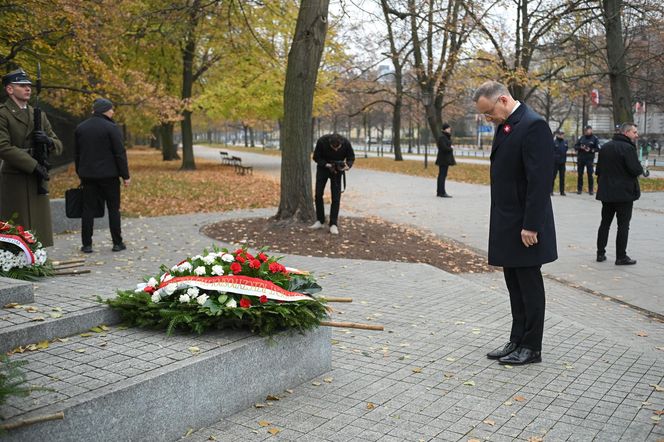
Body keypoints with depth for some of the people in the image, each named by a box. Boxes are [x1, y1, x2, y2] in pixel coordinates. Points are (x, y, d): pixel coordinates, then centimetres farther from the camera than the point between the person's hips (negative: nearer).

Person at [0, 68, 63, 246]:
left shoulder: (39, 114, 16)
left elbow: (58, 147, 16)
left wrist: (48, 141, -7)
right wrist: (34, 166, -17)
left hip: (38, 182, 6)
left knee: (38, 238, 7)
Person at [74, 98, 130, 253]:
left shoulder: (80, 128, 9)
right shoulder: (111, 128, -9)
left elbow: (76, 154, 14)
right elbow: (120, 153, -11)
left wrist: (80, 174, 21)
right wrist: (125, 175, -6)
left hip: (88, 175, 4)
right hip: (109, 175, -4)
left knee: (88, 209, 7)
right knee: (113, 208, 4)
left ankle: (87, 244, 7)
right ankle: (117, 243, 6)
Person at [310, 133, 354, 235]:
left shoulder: (346, 143, -26)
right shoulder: (322, 141, -28)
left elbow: (351, 157, -11)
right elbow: (316, 157, -15)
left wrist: (347, 166, -32)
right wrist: (327, 165, -29)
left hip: (337, 170, -1)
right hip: (323, 168, 1)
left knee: (336, 197, -6)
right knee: (318, 195, 0)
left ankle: (333, 224, -2)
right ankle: (320, 221, 14)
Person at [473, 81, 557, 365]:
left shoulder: (533, 125, -16)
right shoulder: (504, 126, 12)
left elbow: (540, 180, -21)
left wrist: (530, 225, -21)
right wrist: (500, 223, 16)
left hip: (524, 226, -9)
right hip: (506, 225, 9)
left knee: (529, 286, 2)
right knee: (515, 286, 14)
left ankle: (531, 348, 13)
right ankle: (517, 342, 24)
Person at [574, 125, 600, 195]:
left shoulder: (595, 138, 1)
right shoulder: (581, 138, 8)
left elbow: (598, 148, -1)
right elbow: (575, 146, 10)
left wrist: (591, 150, -17)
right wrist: (580, 147, -10)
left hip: (589, 159, -3)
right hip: (580, 158, 3)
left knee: (590, 174, -3)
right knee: (580, 174, 6)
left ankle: (590, 190, 3)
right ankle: (579, 189, 13)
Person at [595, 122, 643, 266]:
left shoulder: (605, 147, 11)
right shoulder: (628, 148, -15)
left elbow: (599, 169, 15)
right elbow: (636, 170, -21)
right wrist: (641, 168, 0)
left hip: (606, 193, 7)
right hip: (624, 194, -7)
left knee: (605, 223, 13)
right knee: (623, 225, -1)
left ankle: (600, 253, 15)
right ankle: (621, 257, 1)